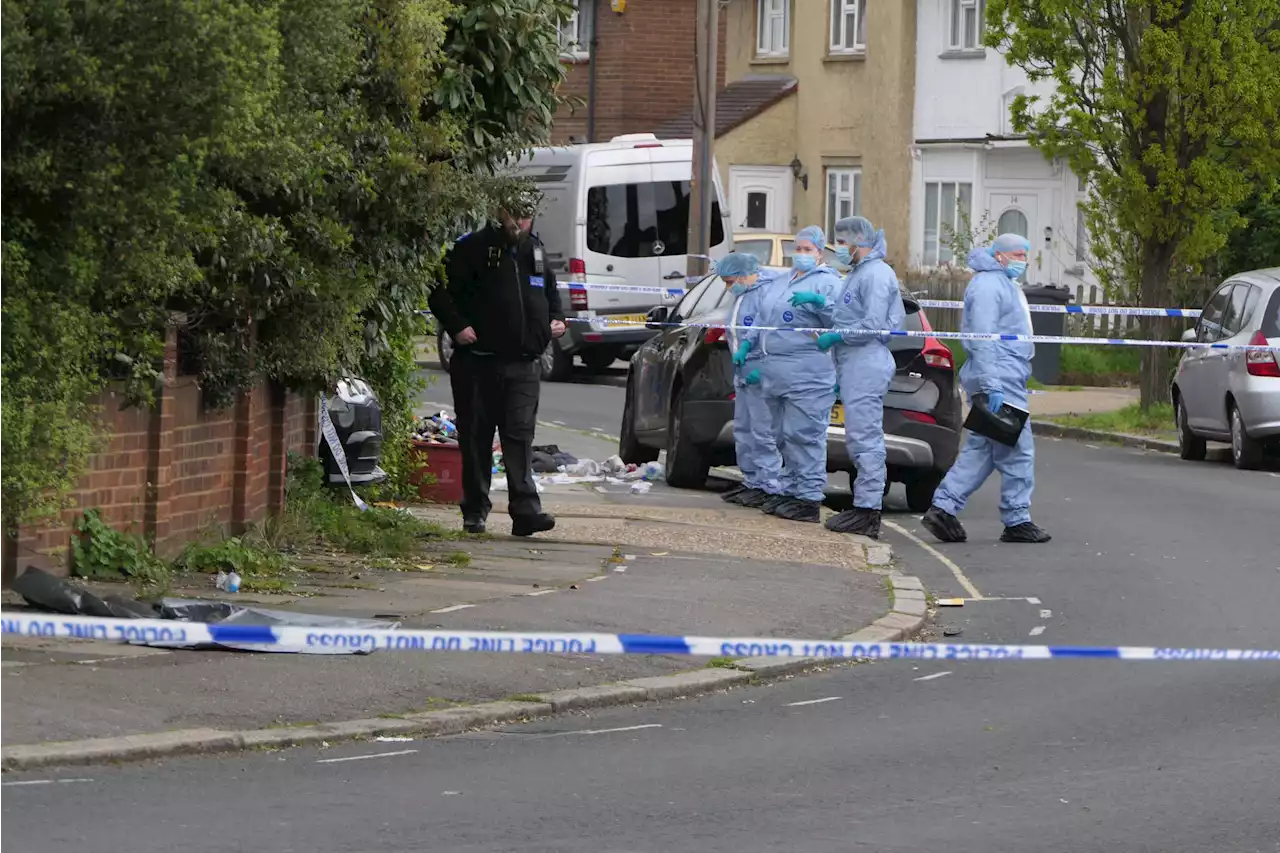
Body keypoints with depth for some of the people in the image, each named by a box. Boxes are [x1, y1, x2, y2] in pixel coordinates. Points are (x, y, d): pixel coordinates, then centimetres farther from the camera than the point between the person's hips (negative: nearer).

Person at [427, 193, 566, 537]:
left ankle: (525, 509, -13)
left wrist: (556, 318, 15)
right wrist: (457, 326, -14)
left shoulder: (535, 252, 16)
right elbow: (439, 291, -4)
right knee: (476, 437, 3)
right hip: (478, 363, -3)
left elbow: (550, 291, 33)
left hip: (523, 364, 3)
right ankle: (475, 511, 12)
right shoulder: (472, 249, -3)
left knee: (520, 434, -6)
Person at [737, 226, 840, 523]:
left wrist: (820, 301, -26)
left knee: (805, 437, -9)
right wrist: (746, 346, 18)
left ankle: (809, 497, -8)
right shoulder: (777, 284, 23)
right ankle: (788, 490, 21)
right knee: (785, 437, 13)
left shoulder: (827, 282, -2)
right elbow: (759, 322, 29)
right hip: (774, 373, 9)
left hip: (807, 375, -9)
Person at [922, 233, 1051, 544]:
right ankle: (1017, 521, -1)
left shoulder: (1006, 285, 23)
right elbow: (982, 339, -20)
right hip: (1000, 381, -11)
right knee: (1017, 452, -6)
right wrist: (992, 387, -26)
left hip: (1005, 381, 11)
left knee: (980, 451, 9)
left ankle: (943, 508, 6)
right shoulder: (988, 285, -12)